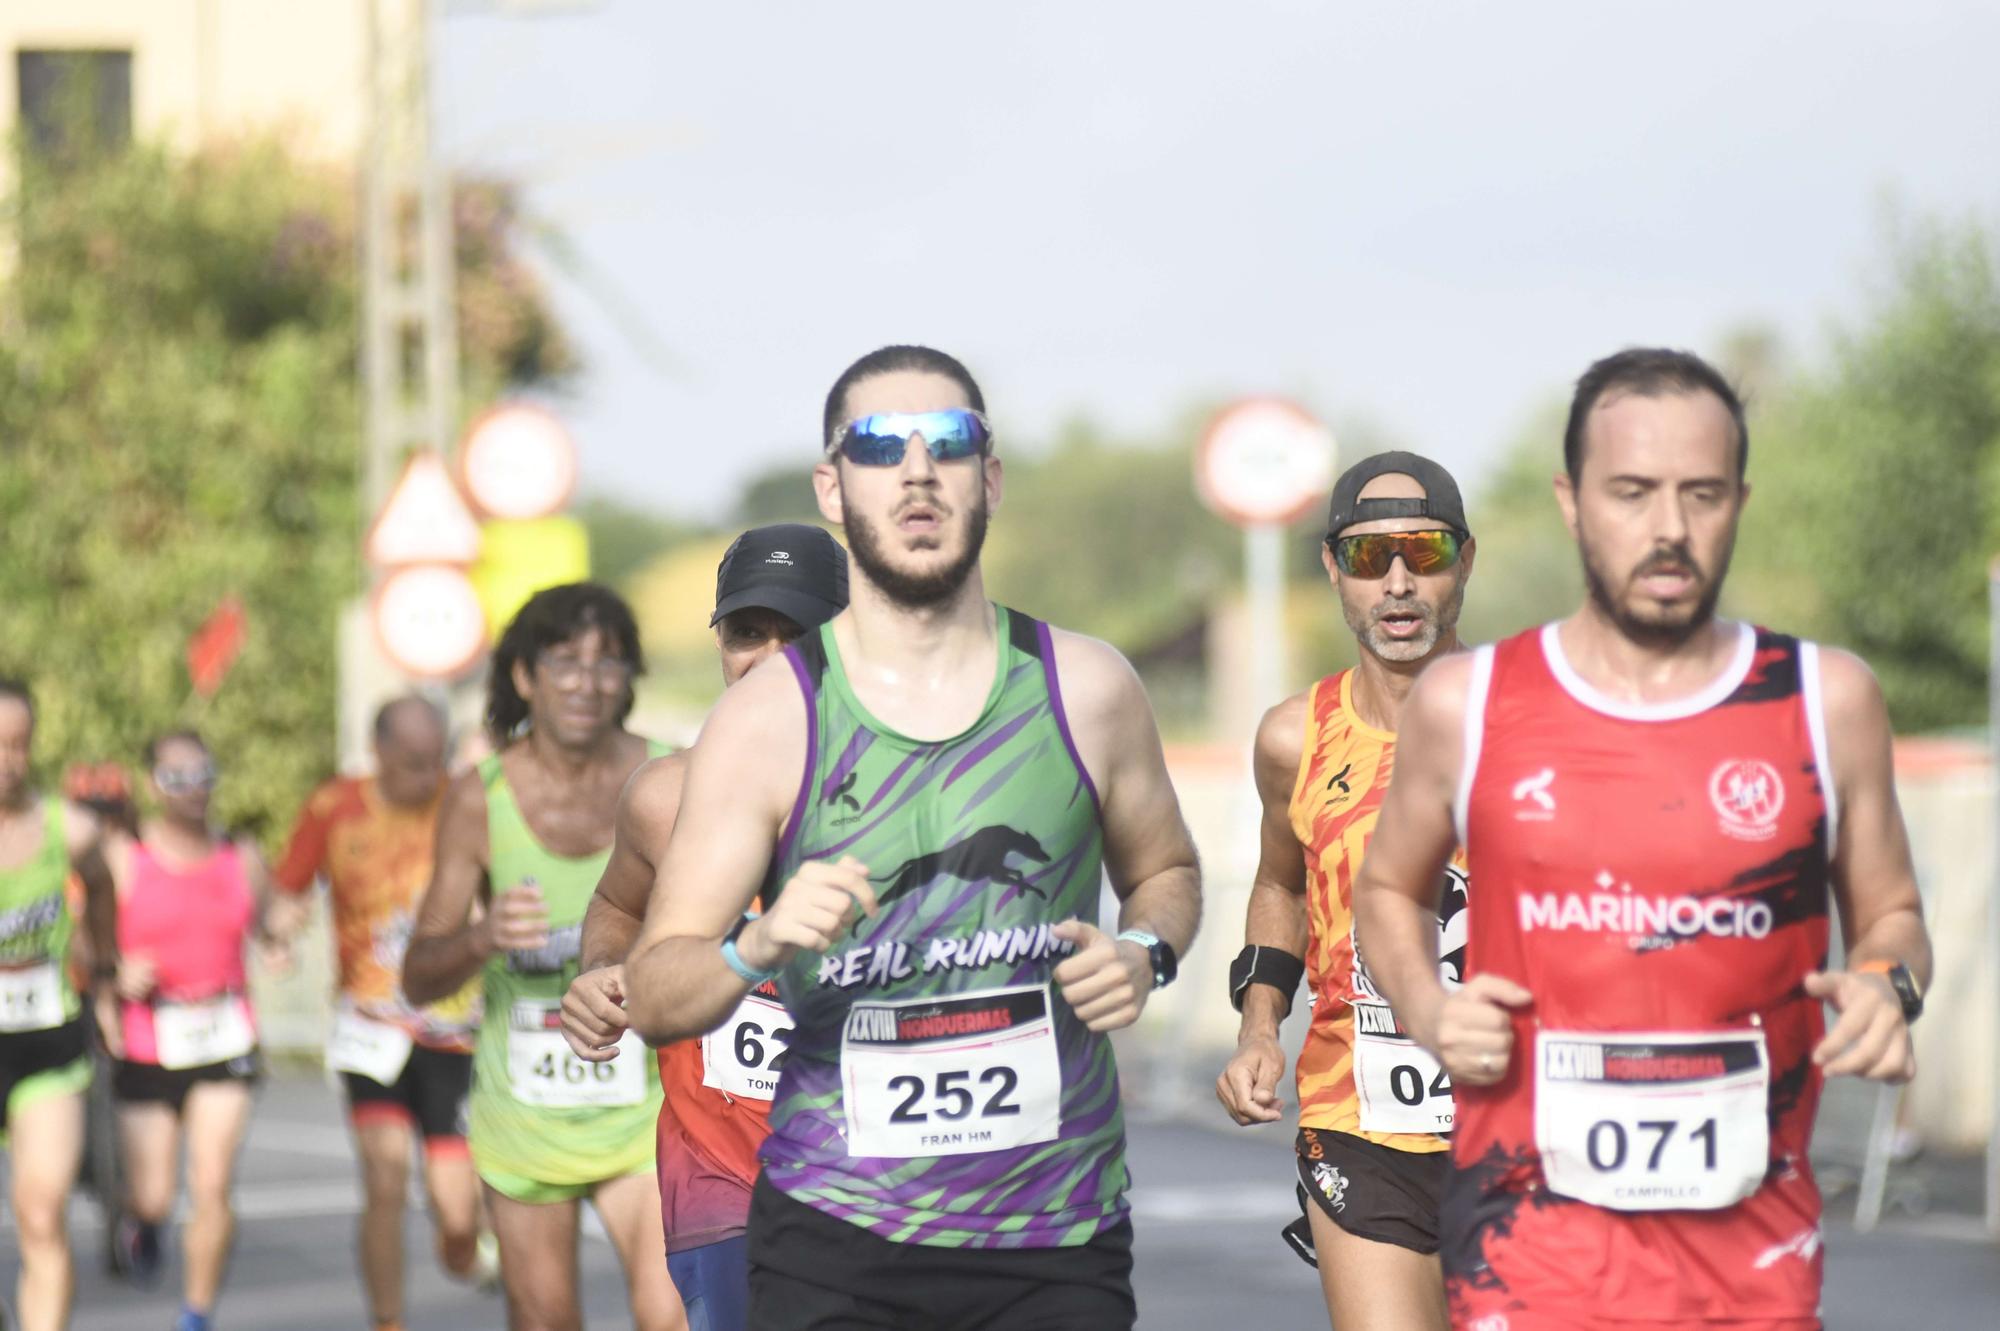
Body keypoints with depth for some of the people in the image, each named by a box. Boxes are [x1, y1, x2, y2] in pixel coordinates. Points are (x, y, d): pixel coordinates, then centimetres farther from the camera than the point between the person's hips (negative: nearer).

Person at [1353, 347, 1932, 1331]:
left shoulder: (1827, 701, 2)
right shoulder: (1465, 705, 1)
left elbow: (1889, 914, 13)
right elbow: (1388, 890, 17)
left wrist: (1888, 986, -9)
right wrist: (1426, 1011, -2)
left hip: (1755, 1244, 1)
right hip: (1534, 1238, -1)